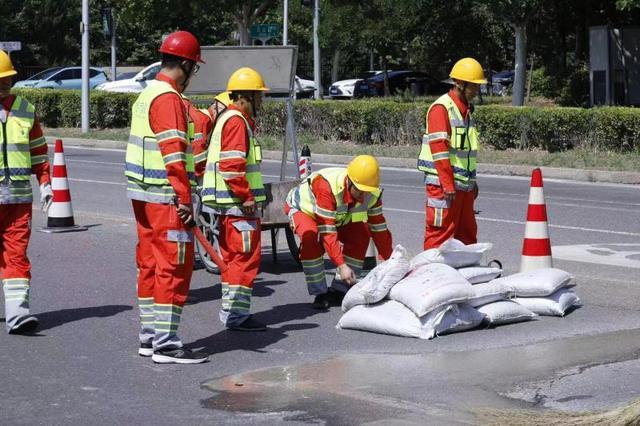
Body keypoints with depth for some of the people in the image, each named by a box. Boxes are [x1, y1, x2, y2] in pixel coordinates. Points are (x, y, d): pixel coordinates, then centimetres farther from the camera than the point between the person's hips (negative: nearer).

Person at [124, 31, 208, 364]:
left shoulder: (146, 95, 16)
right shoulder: (168, 99, -15)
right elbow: (173, 154, -21)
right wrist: (184, 199, -21)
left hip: (142, 195, 10)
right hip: (165, 197, -10)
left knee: (151, 264, 14)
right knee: (174, 266, -7)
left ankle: (150, 337, 20)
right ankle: (166, 344, -7)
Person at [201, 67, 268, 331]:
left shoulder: (227, 119, 19)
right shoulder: (236, 121, -14)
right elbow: (231, 165, -23)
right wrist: (246, 196, -19)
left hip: (229, 203, 11)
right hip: (238, 203, -11)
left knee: (232, 257, 15)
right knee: (246, 257, -8)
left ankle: (230, 313, 21)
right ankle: (237, 315, -6)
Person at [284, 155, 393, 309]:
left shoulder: (373, 194, -25)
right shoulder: (326, 186, -44)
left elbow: (380, 230, -16)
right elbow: (327, 232, -43)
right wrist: (341, 265, -47)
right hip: (302, 207, -6)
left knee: (361, 235, -16)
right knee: (310, 235, -36)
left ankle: (341, 289, -6)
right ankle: (320, 293, -22)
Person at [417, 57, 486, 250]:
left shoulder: (467, 109, 17)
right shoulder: (441, 108, -12)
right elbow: (439, 149, -18)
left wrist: (472, 181, 24)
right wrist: (448, 185, -21)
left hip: (464, 183, 9)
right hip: (443, 184, -9)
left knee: (467, 233, 12)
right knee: (440, 233, -6)